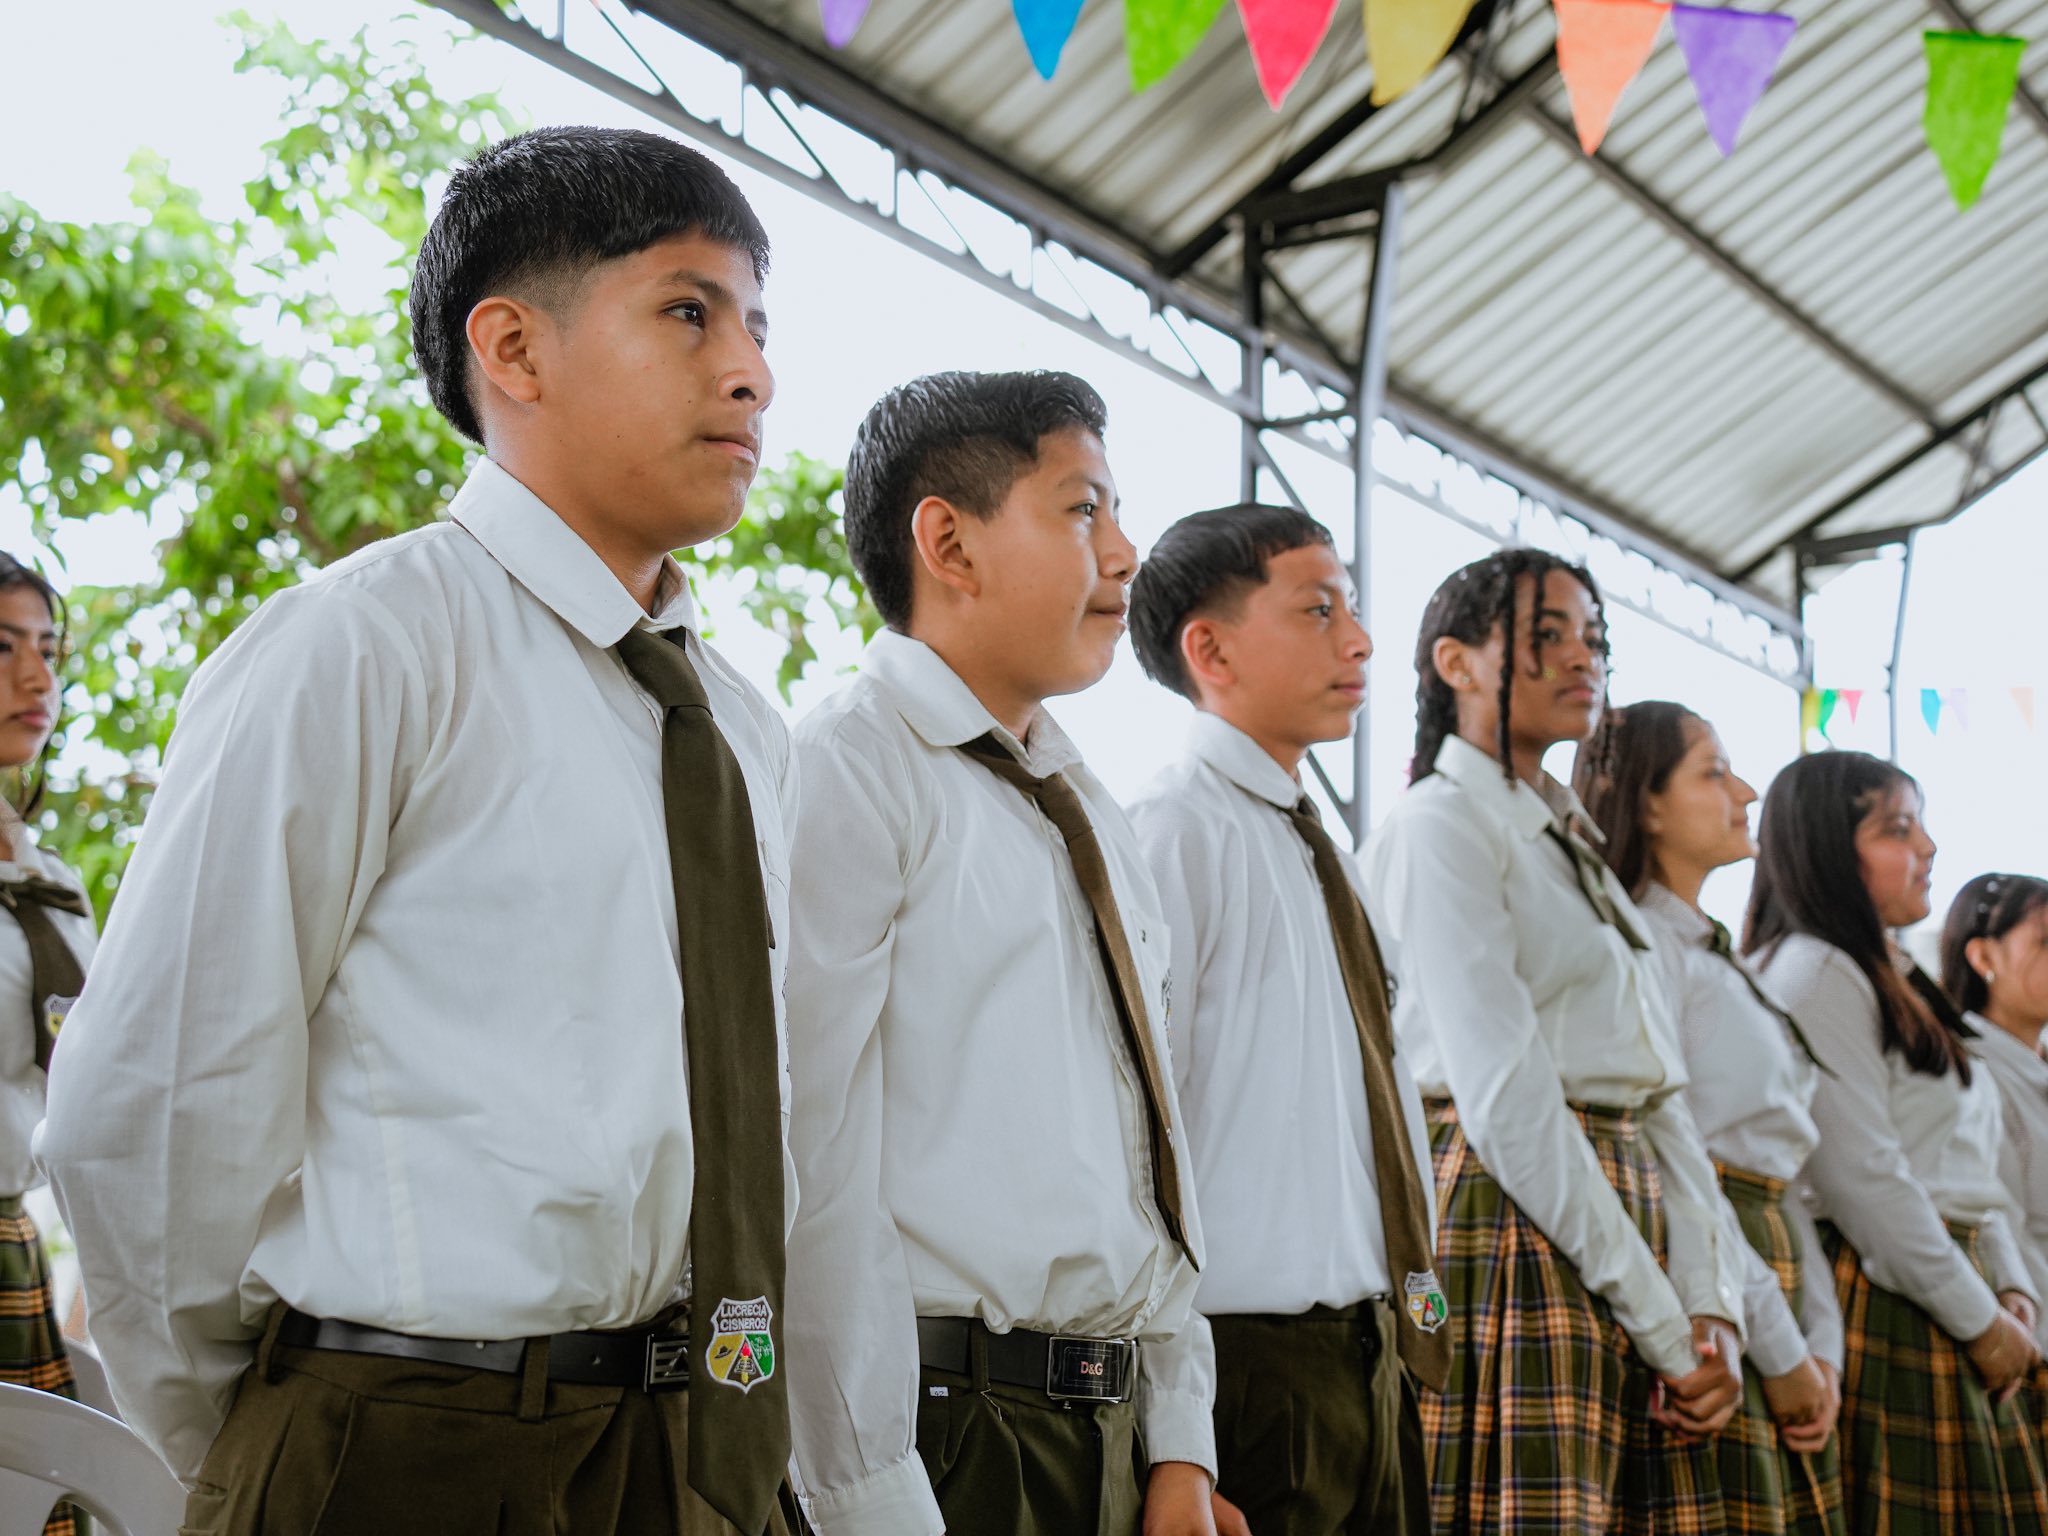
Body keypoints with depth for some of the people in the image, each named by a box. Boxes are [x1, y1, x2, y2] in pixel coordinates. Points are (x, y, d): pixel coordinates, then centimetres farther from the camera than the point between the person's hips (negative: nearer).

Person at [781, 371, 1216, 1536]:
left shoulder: (1097, 823, 17)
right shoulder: (843, 776, -10)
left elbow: (1157, 1142, 15)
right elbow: (817, 1176, -17)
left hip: (1119, 1432, 7)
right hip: (947, 1430, -7)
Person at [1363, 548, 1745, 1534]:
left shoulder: (1572, 844, 22)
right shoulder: (1441, 824, -4)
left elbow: (1659, 1095, 16)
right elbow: (1505, 1096, -13)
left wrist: (1712, 1310, 2)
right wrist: (1664, 1330, -13)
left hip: (1625, 1212, 8)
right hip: (1519, 1226, -8)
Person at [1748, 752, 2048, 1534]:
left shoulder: (1895, 977, 20)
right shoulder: (1813, 972, -10)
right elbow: (1863, 1177, -16)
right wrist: (1980, 1320, -11)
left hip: (1953, 1297, 9)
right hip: (1885, 1311, -9)